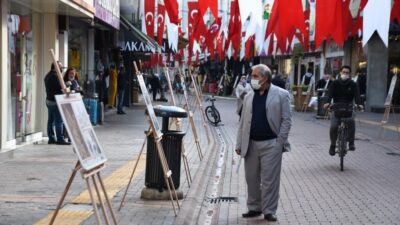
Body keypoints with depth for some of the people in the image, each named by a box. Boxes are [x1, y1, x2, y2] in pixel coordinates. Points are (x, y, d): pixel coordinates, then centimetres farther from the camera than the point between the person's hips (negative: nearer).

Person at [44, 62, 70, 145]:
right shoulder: (55, 76, -15)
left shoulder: (48, 76, 16)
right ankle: (60, 139, -9)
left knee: (51, 120, 11)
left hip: (49, 100, 10)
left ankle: (51, 138, 14)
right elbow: (60, 88, -19)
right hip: (55, 101, -10)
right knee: (59, 121, -8)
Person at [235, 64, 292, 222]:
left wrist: (280, 142, -11)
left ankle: (269, 211, 9)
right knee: (251, 178, 11)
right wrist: (239, 144, 7)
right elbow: (243, 122, 11)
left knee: (269, 179, -1)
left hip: (271, 144, -5)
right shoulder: (249, 96, 10)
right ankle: (254, 207, 24)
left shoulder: (281, 95, -4)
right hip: (251, 144, 5)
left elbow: (286, 120, -5)